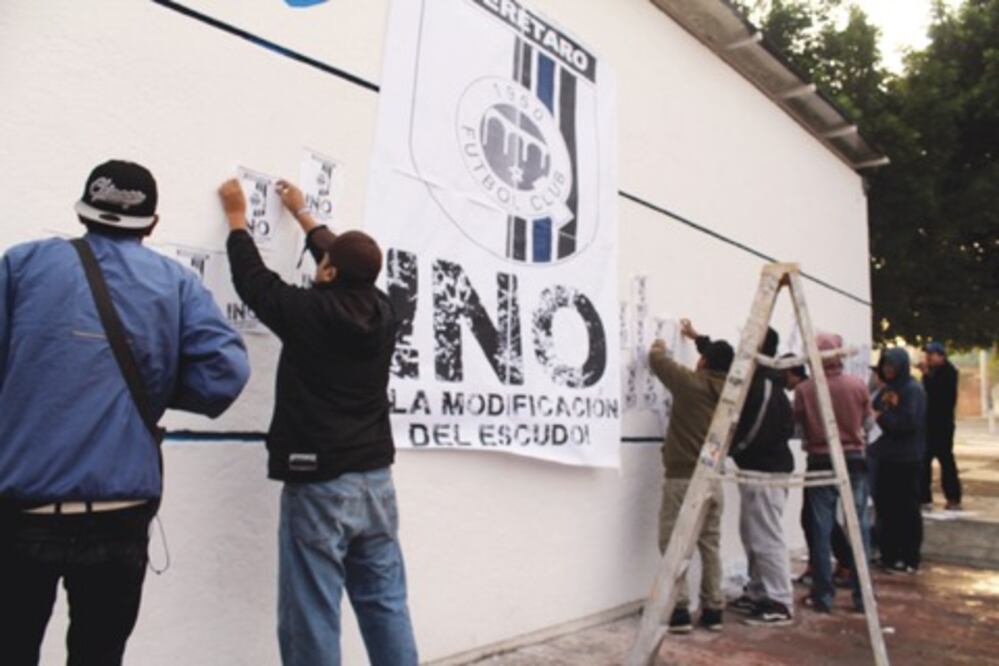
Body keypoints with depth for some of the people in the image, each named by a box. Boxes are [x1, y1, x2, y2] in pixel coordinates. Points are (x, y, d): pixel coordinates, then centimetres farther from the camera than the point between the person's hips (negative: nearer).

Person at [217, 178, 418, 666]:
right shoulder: (381, 312, 3)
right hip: (375, 481, 6)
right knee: (386, 605, 13)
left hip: (318, 486, -6)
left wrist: (237, 216, 23)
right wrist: (302, 213, 35)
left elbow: (252, 279, 6)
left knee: (313, 617, 2)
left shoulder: (308, 312, -11)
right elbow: (350, 266, 21)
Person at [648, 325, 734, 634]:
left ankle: (680, 611, 0)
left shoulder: (690, 382, -9)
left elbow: (658, 360, 3)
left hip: (683, 479, -6)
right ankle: (713, 610, 18)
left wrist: (658, 348, 26)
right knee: (710, 545, 13)